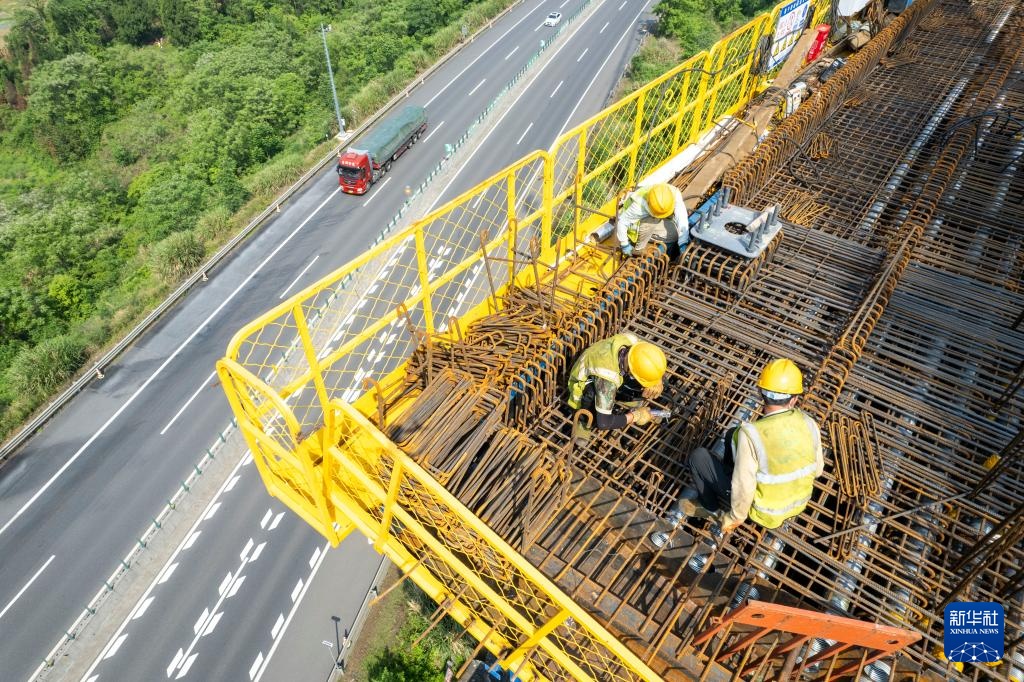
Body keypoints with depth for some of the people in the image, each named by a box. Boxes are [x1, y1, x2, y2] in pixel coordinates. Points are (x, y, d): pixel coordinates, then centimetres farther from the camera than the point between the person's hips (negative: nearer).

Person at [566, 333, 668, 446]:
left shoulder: (632, 340, -28)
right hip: (585, 384, -6)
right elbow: (604, 423, -39)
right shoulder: (607, 378, -44)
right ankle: (585, 420, -8)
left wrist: (657, 382, -22)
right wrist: (634, 416, -25)